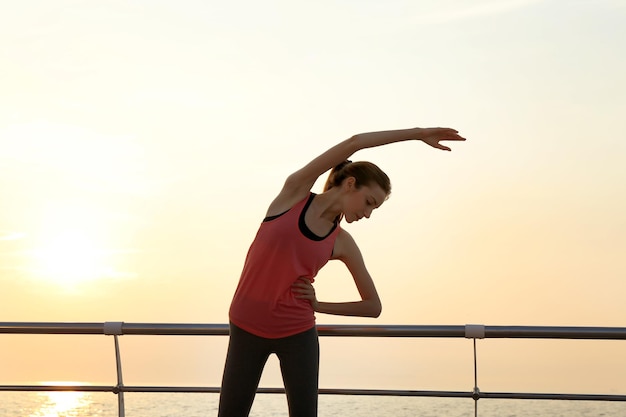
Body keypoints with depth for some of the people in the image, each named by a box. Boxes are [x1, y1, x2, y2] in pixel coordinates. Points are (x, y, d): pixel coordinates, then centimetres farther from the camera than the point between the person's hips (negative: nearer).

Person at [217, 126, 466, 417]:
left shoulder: (343, 244, 1)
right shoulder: (295, 191, -4)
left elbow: (373, 306, 8)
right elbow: (355, 143, -13)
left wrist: (318, 305, -5)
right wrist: (417, 133, -12)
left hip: (298, 333, 2)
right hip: (247, 327, -1)